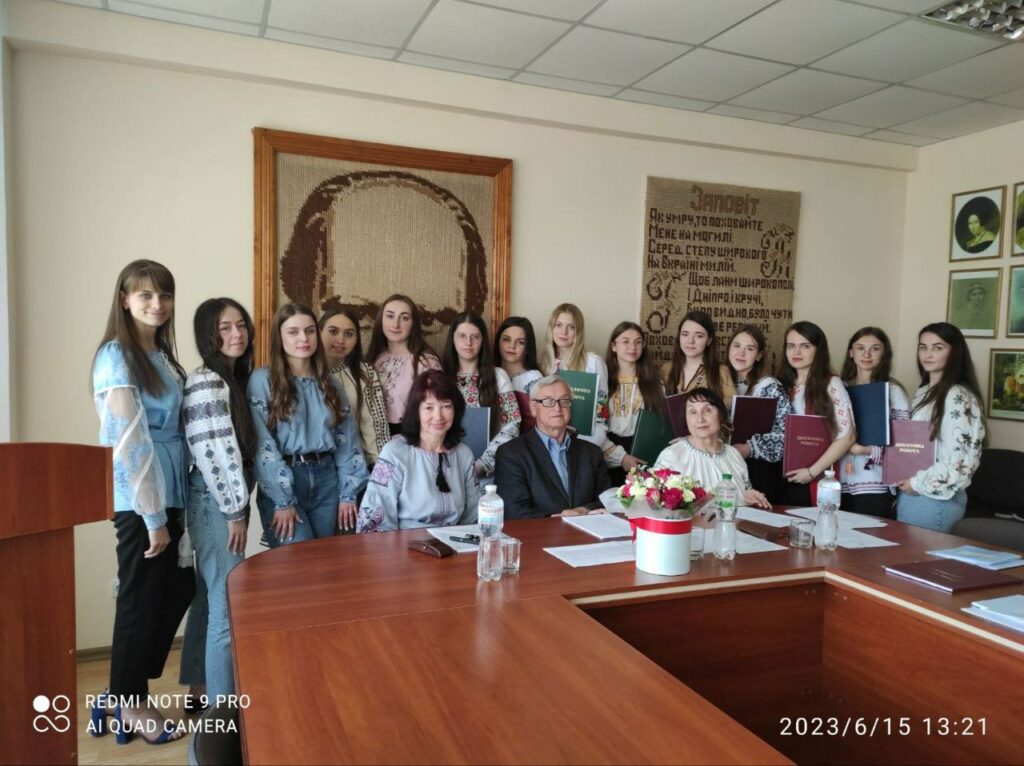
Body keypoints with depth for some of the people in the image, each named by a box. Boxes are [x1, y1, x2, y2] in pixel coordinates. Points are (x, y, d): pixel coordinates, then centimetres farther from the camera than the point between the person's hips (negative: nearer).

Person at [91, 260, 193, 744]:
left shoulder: (162, 355, 12)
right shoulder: (117, 356, -13)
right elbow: (129, 441, -19)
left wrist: (168, 507, 10)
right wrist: (152, 515, -18)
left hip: (170, 491, 8)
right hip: (139, 497, -8)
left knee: (179, 588, 14)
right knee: (142, 596, 5)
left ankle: (123, 692, 30)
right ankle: (130, 703, 25)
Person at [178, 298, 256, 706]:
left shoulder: (235, 378, 13)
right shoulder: (205, 381, -15)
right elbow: (215, 452, -20)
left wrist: (238, 505, 13)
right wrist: (235, 510, -16)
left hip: (225, 501, 9)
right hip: (216, 503, -9)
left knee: (209, 599, 18)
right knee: (228, 607, -4)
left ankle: (202, 691, 32)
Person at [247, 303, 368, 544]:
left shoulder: (329, 383, 11)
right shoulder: (263, 380, -4)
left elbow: (348, 439, 9)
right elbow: (262, 444, -10)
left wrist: (348, 493, 2)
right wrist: (282, 501, -14)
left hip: (327, 478, 5)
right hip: (282, 482, -4)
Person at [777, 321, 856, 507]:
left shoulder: (831, 384, -6)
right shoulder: (783, 384, 7)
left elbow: (847, 436, -11)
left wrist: (812, 471, -13)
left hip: (817, 481, -4)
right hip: (784, 477, 4)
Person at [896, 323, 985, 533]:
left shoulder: (957, 397, -15)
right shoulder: (924, 393, 12)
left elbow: (960, 461, -20)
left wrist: (918, 483, -13)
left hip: (935, 499, -8)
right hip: (908, 494, 8)